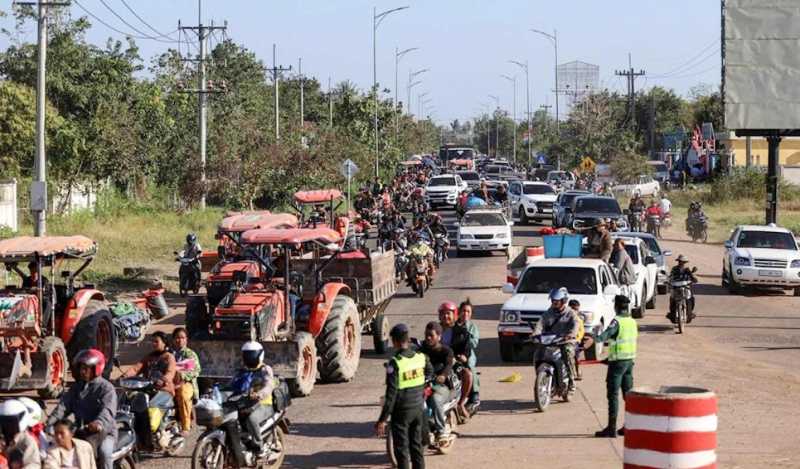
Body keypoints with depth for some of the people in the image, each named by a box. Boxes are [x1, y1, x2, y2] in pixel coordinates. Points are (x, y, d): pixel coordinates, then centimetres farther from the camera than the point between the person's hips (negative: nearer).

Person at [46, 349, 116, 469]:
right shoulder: (76, 387, 14)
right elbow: (64, 405, 0)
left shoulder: (106, 388, -6)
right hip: (81, 431, 6)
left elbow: (107, 410, -23)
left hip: (103, 432, -6)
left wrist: (99, 423, -45)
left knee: (104, 452, -33)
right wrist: (51, 421, -19)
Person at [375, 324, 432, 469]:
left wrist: (382, 419, -17)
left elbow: (391, 393, -21)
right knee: (417, 445, 16)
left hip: (401, 411, -5)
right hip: (419, 408, 5)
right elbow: (429, 373, 20)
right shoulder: (421, 357, -3)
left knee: (402, 448, 3)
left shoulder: (395, 363, -20)